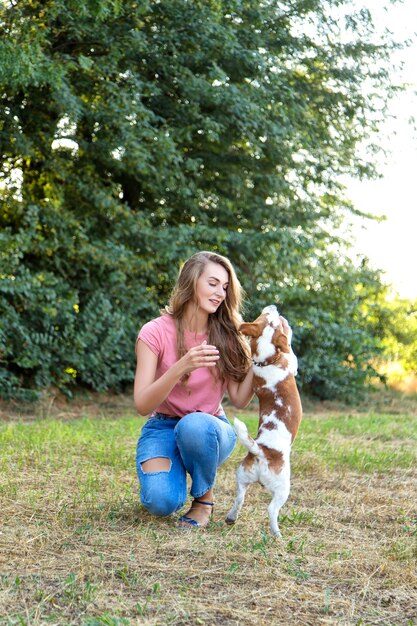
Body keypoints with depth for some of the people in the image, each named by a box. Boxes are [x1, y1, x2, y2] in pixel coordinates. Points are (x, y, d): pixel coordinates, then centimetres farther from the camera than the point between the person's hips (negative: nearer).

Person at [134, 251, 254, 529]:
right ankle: (172, 470, 9)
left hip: (210, 428, 1)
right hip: (164, 428, -1)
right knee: (163, 502, -30)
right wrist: (181, 367, -35)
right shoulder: (155, 333, -13)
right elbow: (142, 404, -21)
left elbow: (240, 399, -8)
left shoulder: (226, 335, -5)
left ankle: (205, 497, -8)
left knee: (195, 426, -37)